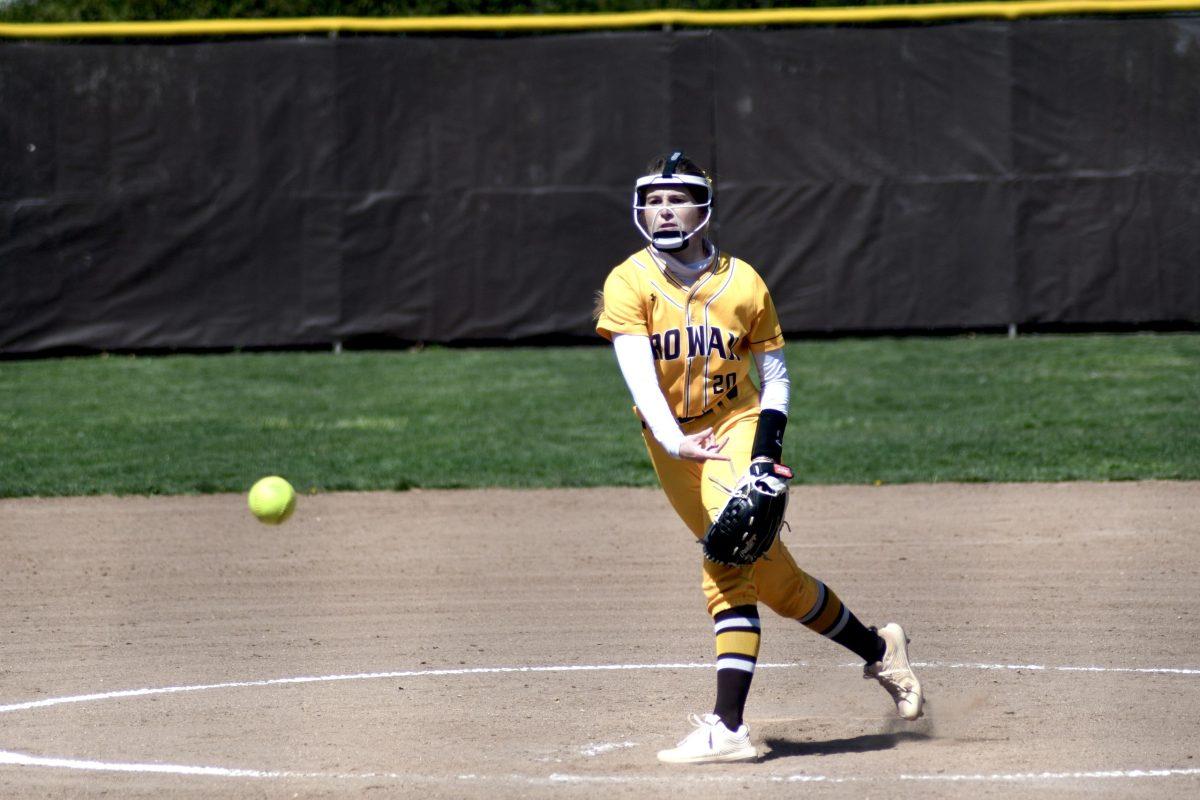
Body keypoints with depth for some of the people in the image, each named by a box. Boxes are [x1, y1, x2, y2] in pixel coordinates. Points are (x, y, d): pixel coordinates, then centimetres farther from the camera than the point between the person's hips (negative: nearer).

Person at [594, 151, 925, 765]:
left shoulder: (744, 283, -5)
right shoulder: (629, 284, -8)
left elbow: (774, 376, 3)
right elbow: (639, 374, -21)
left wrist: (766, 452, -13)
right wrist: (675, 441, -38)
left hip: (735, 425, -2)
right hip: (669, 444, 2)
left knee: (729, 559, -22)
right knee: (771, 576, 6)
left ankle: (727, 727, -26)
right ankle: (878, 650, 28)